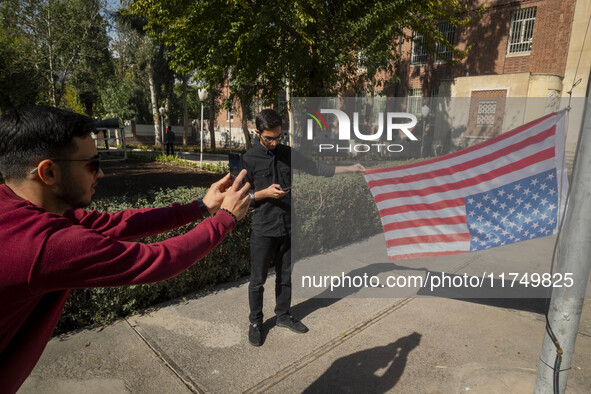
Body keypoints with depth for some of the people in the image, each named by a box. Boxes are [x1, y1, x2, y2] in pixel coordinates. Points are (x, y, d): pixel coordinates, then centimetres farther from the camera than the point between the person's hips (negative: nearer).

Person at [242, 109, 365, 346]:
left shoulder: (288, 154, 4)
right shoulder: (249, 160, -7)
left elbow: (315, 168, 1)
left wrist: (349, 169, -6)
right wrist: (265, 193, -21)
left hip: (288, 228, 4)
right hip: (263, 230, -4)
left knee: (285, 276, 17)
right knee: (258, 280, 8)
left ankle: (283, 316, 37)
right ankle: (255, 322, 29)